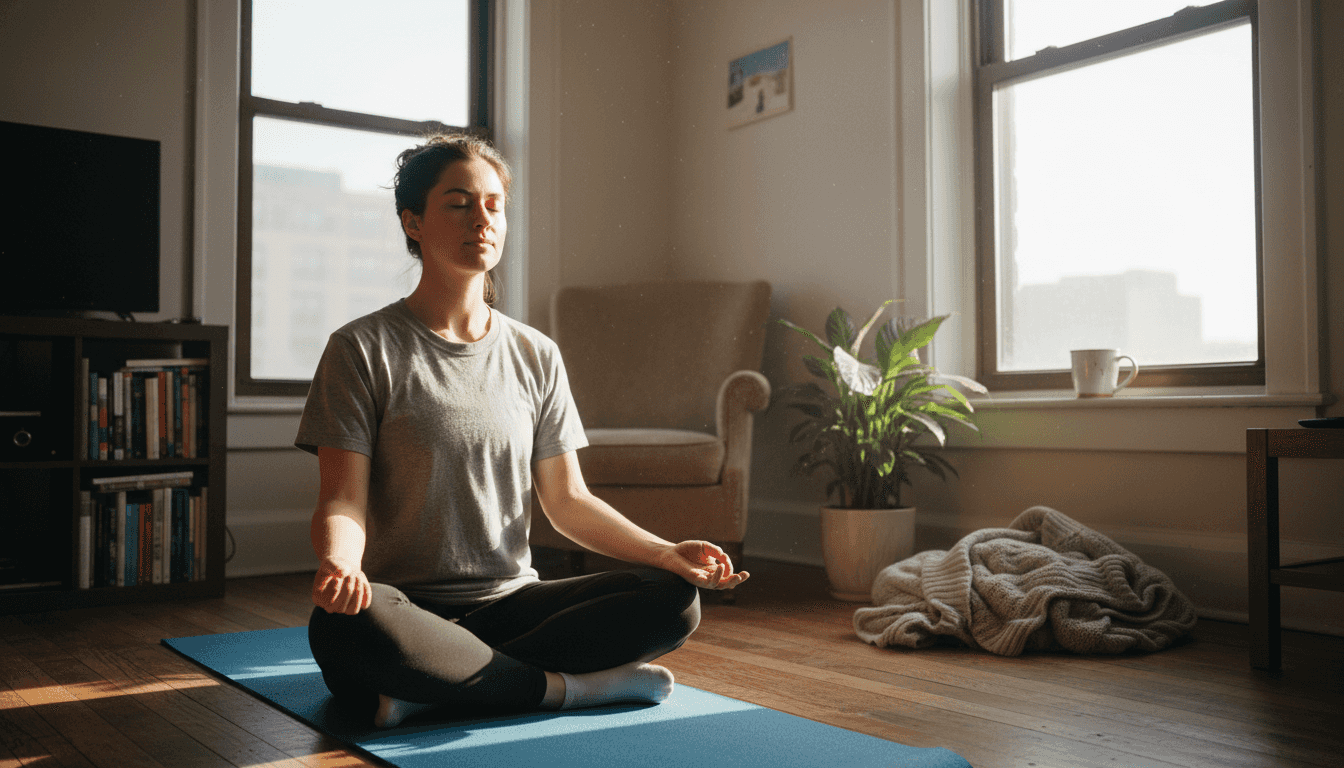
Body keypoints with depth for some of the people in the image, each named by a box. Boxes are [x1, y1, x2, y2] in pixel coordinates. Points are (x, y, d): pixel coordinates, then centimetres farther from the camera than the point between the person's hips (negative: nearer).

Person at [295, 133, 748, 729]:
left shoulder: (536, 356, 10)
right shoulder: (363, 350, -1)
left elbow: (568, 499, 9)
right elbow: (343, 501, -8)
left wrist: (666, 552, -7)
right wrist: (339, 564, -32)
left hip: (512, 601, 4)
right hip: (409, 607, -3)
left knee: (674, 599, -19)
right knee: (344, 625, -38)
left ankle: (430, 691, -20)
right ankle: (570, 686, -18)